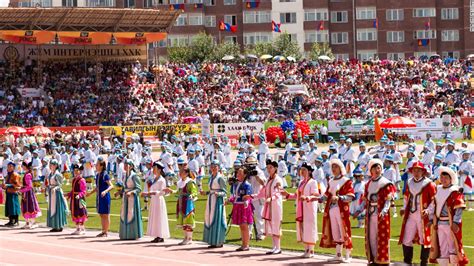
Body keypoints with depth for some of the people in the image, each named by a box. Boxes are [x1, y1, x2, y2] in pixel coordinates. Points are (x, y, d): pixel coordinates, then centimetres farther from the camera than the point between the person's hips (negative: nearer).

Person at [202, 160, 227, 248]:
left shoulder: (220, 178, -9)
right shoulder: (211, 177, 14)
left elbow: (225, 192, -10)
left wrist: (218, 194, -27)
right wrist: (205, 193, 7)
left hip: (218, 201, -8)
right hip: (210, 200, 8)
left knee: (217, 220, -6)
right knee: (209, 220, 8)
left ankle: (219, 242, -1)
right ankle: (213, 242, 14)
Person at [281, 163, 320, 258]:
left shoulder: (313, 182, -7)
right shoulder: (301, 182, 17)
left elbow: (316, 196, -16)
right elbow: (297, 195, 18)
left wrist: (306, 198, -32)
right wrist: (288, 195, 6)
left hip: (309, 210, -8)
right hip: (301, 210, 8)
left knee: (309, 228, -6)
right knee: (302, 229, 9)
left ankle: (311, 250, 0)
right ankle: (306, 249, 16)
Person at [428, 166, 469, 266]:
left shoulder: (455, 192, -10)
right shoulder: (438, 190, 11)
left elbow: (459, 208, -14)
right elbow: (433, 206, 16)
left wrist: (455, 222, -20)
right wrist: (431, 219, 12)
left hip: (451, 224, -6)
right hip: (439, 223, 6)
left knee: (453, 248, -1)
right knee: (441, 248, 11)